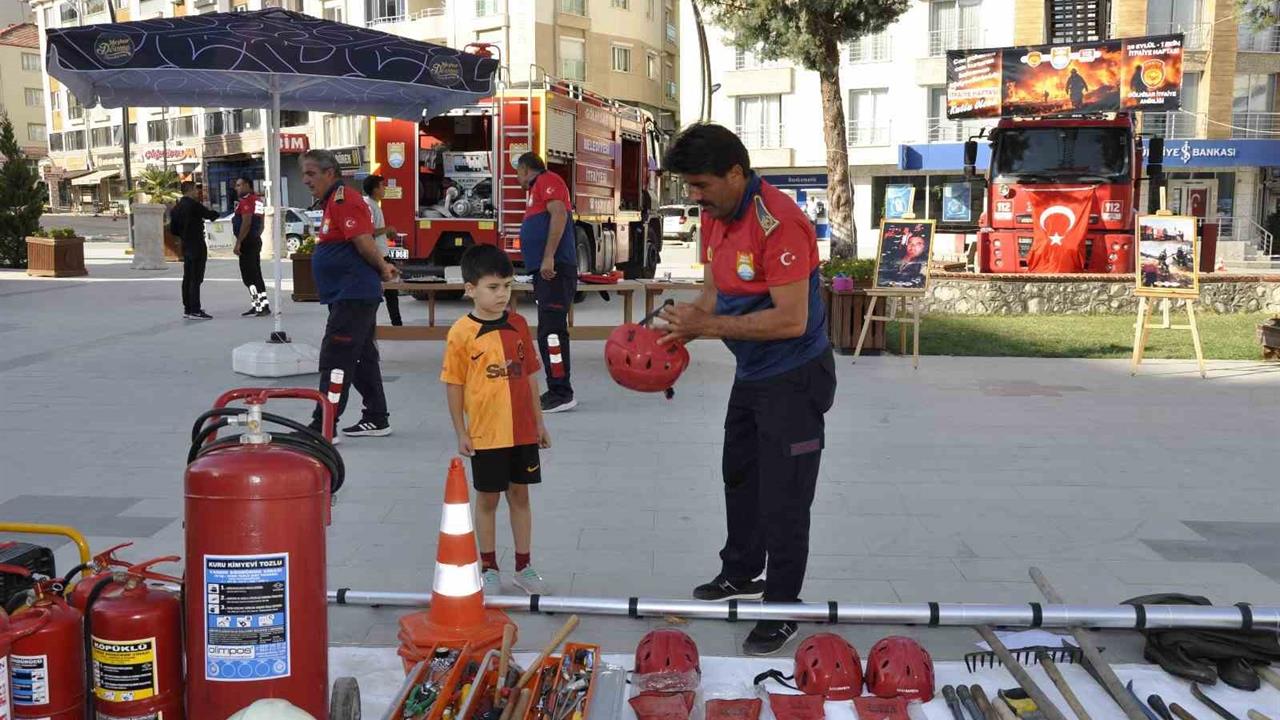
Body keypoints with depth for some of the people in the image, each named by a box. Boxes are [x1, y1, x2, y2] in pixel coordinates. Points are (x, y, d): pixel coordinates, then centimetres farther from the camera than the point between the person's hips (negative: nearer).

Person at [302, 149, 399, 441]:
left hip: (353, 295, -11)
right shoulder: (333, 202, 18)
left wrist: (382, 268, -7)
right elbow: (364, 246, 22)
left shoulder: (343, 201, -15)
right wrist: (383, 268, 11)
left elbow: (365, 243, -22)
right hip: (351, 295, 11)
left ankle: (323, 427, -4)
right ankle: (376, 419, 22)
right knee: (363, 359, 15)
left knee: (334, 361, -8)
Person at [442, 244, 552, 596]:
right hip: (485, 434, -4)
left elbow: (530, 375, 9)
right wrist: (461, 432, -6)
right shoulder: (462, 333, -10)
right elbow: (454, 385, -6)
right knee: (487, 499, 10)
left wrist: (539, 421, 11)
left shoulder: (518, 325, 3)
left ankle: (524, 566, 26)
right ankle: (489, 568, 25)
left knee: (520, 495, 14)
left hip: (523, 431, 4)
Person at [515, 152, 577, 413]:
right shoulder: (537, 189, 27)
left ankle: (562, 394, -15)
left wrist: (549, 257, -25)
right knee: (547, 332, 11)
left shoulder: (547, 180, -3)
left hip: (554, 270, -10)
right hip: (546, 273, 10)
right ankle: (556, 392, 15)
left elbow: (560, 214, -19)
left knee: (551, 331, -14)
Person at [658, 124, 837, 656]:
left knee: (783, 498, 0)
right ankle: (741, 575, 44)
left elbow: (791, 319, -30)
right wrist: (685, 323, -8)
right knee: (740, 477, 23)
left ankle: (782, 612, 15)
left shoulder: (778, 223, -27)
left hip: (793, 378, -10)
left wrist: (708, 325, -28)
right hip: (750, 374, 10)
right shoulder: (715, 216, 2)